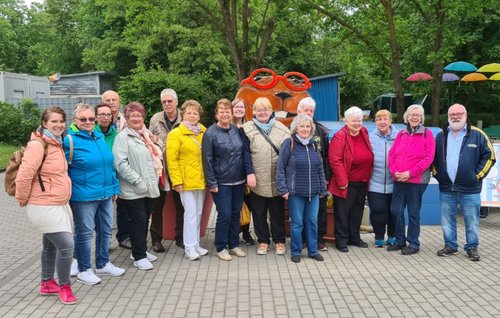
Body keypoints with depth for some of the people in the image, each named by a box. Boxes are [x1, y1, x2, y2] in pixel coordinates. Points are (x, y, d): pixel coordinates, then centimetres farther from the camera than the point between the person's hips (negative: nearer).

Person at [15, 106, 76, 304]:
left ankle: (47, 284, 35)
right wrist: (22, 199, -11)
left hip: (59, 204, 9)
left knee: (51, 245, 20)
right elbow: (24, 176, -23)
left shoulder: (57, 144, 10)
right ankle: (64, 286, 9)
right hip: (44, 206, -9)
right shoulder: (38, 145, -20)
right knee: (66, 245, -10)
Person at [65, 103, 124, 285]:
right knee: (84, 233, 6)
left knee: (105, 230, 16)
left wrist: (114, 187, 15)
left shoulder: (100, 137, 10)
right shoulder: (70, 140, -10)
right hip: (83, 197, -7)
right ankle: (83, 270, 22)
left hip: (105, 195, 7)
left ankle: (103, 264, 33)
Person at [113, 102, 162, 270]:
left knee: (145, 220, 15)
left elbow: (156, 156, 27)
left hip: (150, 187, 7)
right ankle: (139, 257, 8)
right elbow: (120, 163, -17)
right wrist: (138, 181, -19)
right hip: (133, 190, -7)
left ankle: (141, 250, 29)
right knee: (138, 221, -2)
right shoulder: (123, 137, -7)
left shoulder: (147, 135, 16)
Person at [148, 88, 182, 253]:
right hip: (160, 168, 0)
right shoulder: (155, 119, 3)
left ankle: (180, 237, 24)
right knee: (157, 205, 8)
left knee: (181, 204, 9)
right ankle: (156, 239, 20)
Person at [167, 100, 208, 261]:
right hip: (186, 181, -5)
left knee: (198, 213, 13)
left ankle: (196, 244, 25)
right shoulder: (175, 134, -6)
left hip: (201, 180, 5)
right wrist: (176, 181, -15)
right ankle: (190, 248, 7)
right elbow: (171, 160, -10)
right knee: (191, 213, -4)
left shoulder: (204, 132, 8)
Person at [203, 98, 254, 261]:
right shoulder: (211, 133, -9)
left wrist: (249, 172, 1)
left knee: (236, 214, 12)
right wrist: (212, 183, -11)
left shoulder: (236, 130, 5)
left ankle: (234, 244, 26)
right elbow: (207, 160, -9)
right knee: (225, 215, -2)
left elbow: (245, 153, 10)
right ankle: (221, 247, 15)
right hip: (222, 183, -5)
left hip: (238, 181, 5)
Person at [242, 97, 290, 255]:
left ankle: (279, 240, 26)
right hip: (257, 181, -1)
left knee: (277, 212, 11)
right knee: (259, 212, 10)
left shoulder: (282, 129, 5)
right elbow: (245, 153, -5)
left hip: (277, 180, 1)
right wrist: (249, 173, -14)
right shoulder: (248, 129, 0)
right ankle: (263, 240, 26)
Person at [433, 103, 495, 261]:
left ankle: (472, 247, 19)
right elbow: (433, 158, 19)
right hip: (446, 189, 3)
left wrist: (478, 175, -5)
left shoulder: (477, 135, -2)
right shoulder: (441, 136, 10)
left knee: (471, 221, 4)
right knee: (447, 220, 10)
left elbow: (489, 156, 0)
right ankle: (450, 246, 24)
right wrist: (437, 174, 8)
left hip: (469, 189, -3)